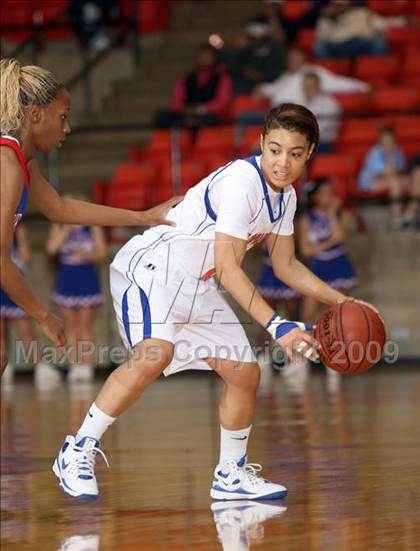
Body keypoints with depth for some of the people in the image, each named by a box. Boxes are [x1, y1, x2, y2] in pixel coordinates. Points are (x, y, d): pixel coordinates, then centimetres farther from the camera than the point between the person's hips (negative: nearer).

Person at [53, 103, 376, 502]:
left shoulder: (285, 197, 5)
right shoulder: (242, 181, -24)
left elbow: (286, 267, 18)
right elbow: (227, 268, -26)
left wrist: (340, 301, 8)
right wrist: (277, 326, -31)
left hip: (197, 286, 9)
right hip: (150, 268, -9)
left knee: (244, 373, 5)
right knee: (154, 354, -32)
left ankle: (231, 475, 24)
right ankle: (78, 452, -21)